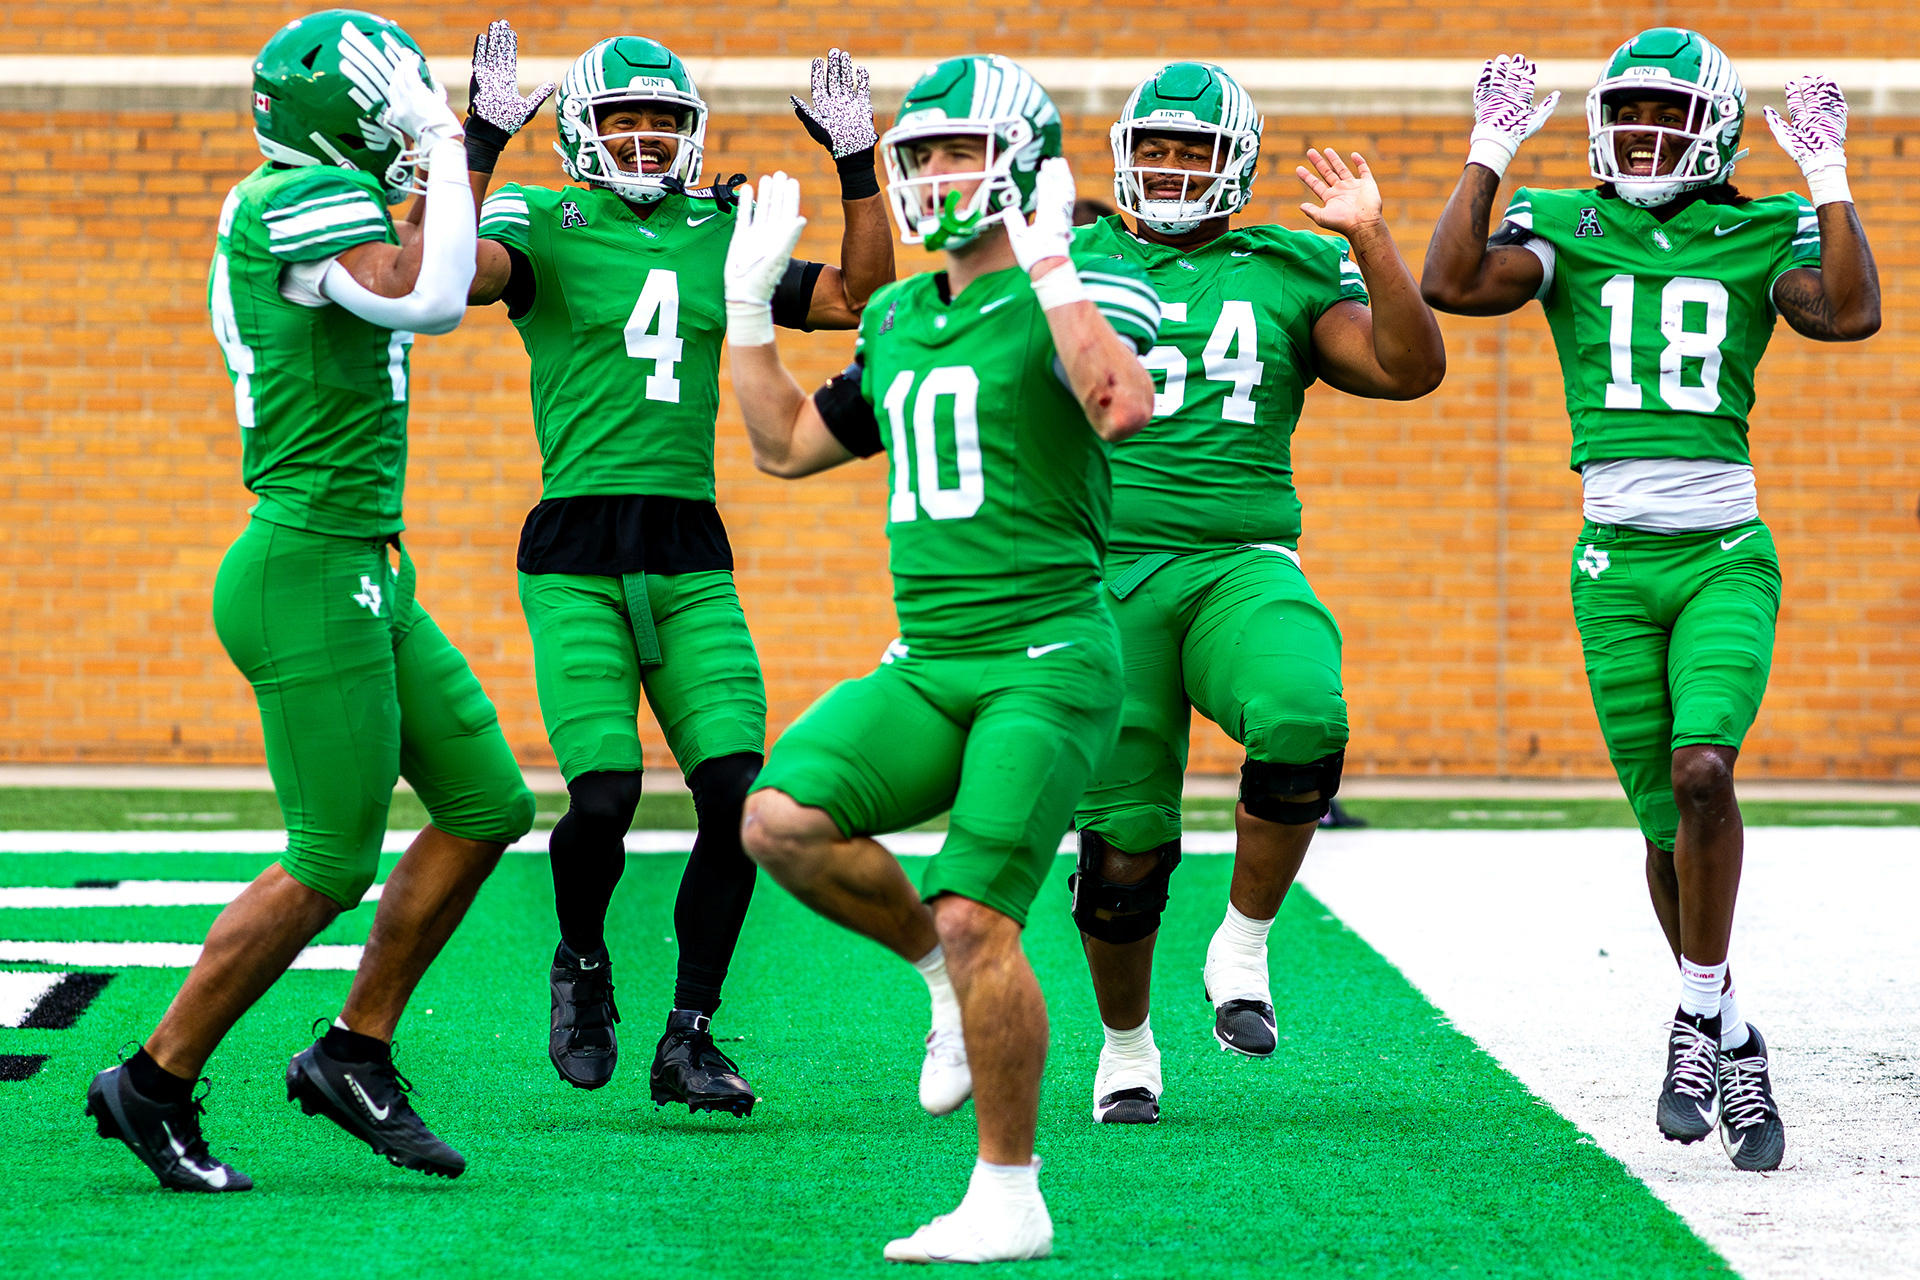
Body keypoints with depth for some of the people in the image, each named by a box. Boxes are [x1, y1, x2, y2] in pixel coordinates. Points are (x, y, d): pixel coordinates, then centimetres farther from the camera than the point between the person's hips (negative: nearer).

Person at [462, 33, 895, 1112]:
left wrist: (859, 165, 8)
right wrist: (482, 142, -23)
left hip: (693, 556, 4)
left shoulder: (717, 233, 14)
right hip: (578, 552, -4)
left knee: (737, 792, -8)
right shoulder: (545, 222, 0)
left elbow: (858, 300, 15)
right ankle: (583, 960, 18)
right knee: (605, 795, -15)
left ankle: (690, 1037, 4)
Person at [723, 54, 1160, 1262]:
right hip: (931, 663, 7)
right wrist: (748, 302, 20)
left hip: (1049, 658, -7)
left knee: (976, 918, -12)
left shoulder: (1077, 294, -7)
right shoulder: (900, 321, 16)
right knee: (783, 820, -14)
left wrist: (1047, 265, -27)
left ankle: (1011, 1199, 1)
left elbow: (1126, 404, -29)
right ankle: (946, 973, 10)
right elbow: (788, 445, 27)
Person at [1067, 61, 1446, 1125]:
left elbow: (1412, 369, 2)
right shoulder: (1075, 264, 12)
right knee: (1123, 838, -2)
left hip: (1240, 566, 0)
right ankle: (1126, 1044, 23)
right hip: (1105, 570, 0)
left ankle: (1241, 947, -12)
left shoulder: (1289, 276, 11)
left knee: (1302, 720, -32)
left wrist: (1370, 239, -5)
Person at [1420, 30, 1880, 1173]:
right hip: (1615, 564, 1)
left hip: (1727, 559, -1)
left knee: (1703, 768, -23)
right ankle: (1732, 1048, 21)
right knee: (1666, 821, 4)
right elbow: (1452, 285, -9)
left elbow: (1851, 313, -12)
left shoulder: (1762, 236, 6)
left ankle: (1696, 1019, -10)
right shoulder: (1565, 231, 7)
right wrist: (1491, 151, -6)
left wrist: (1829, 174, -10)